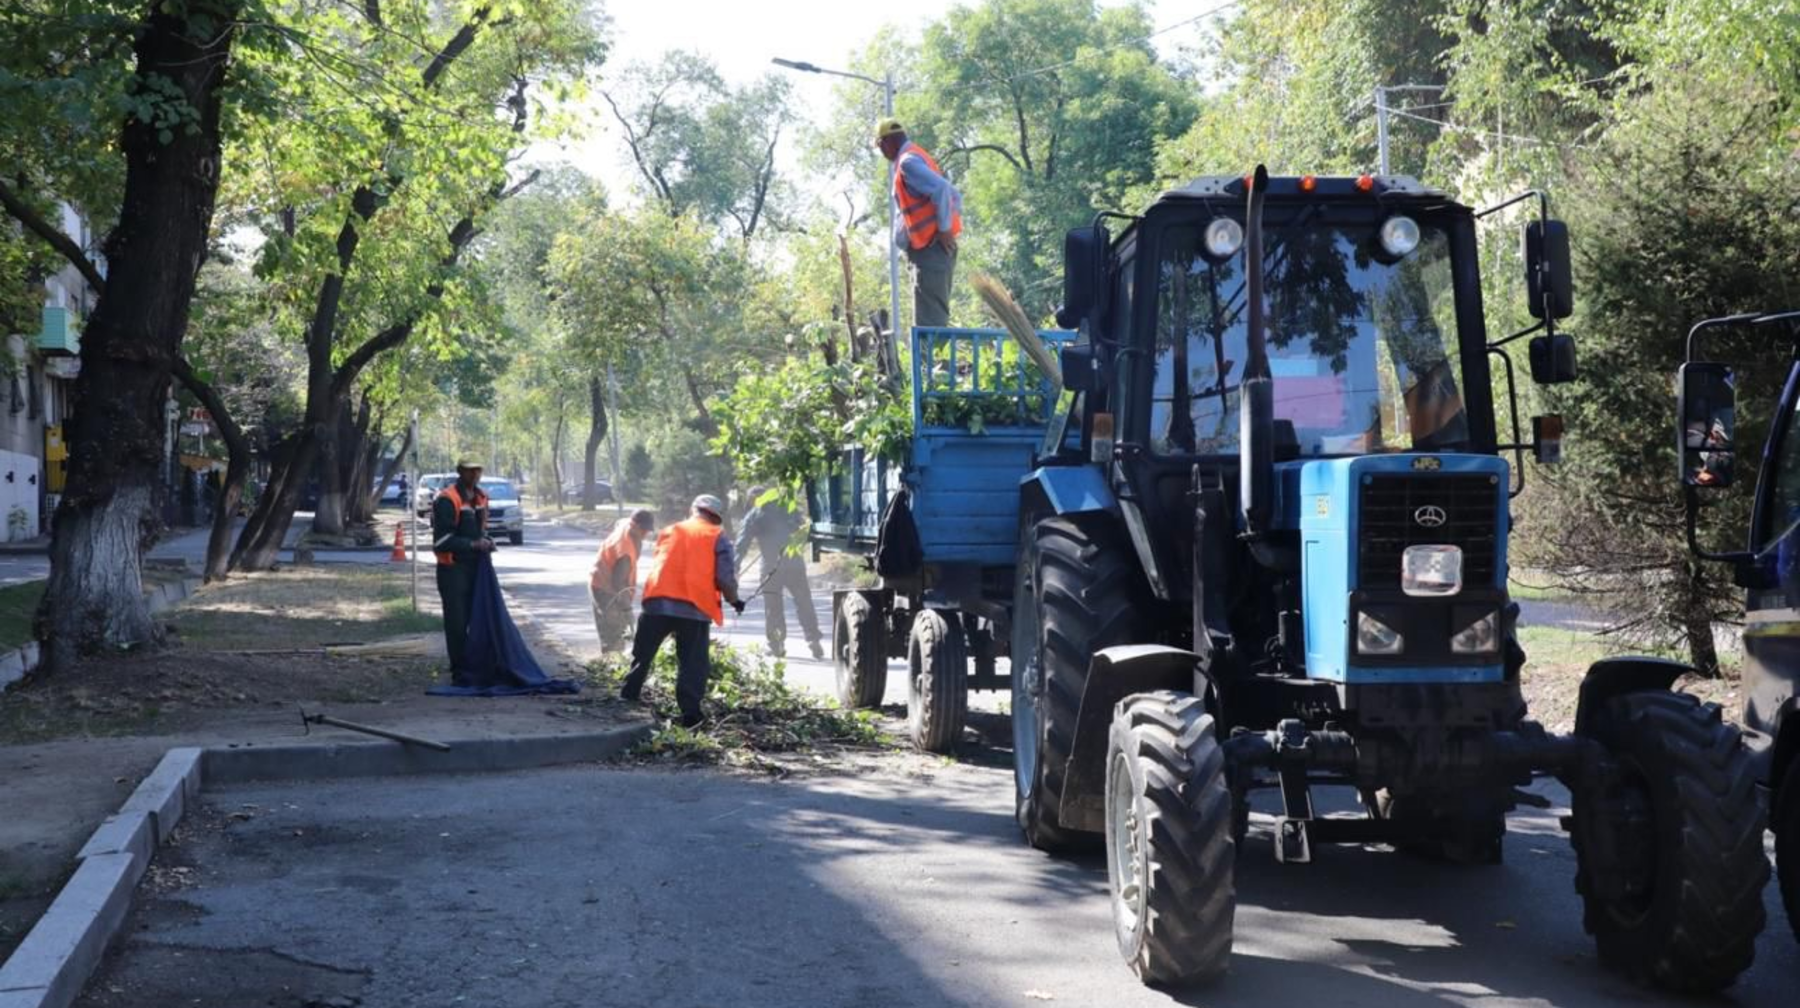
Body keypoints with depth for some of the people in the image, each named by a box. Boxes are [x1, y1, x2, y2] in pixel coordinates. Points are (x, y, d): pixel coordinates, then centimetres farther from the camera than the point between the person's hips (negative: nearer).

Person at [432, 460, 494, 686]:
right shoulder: (447, 500, -13)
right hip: (452, 568, -7)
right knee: (457, 623, -4)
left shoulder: (480, 498, 13)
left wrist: (486, 541, 5)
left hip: (474, 566, 7)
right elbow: (442, 540, -17)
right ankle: (460, 673, 1)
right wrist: (473, 544, -21)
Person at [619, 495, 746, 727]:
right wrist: (734, 601, 17)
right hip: (694, 609, -3)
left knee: (641, 656, 18)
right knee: (693, 664, 3)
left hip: (657, 603, 4)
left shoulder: (669, 531, 21)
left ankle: (627, 700, 27)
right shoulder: (717, 538, 7)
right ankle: (690, 712, -4)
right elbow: (726, 580, -1)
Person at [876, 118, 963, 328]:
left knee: (928, 322, -12)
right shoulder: (917, 159, 21)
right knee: (935, 318, 12)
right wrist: (951, 225, 17)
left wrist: (944, 229, -19)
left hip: (930, 249, -10)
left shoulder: (907, 162, -11)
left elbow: (941, 190, -24)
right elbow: (954, 194, 25)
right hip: (934, 249, 10)